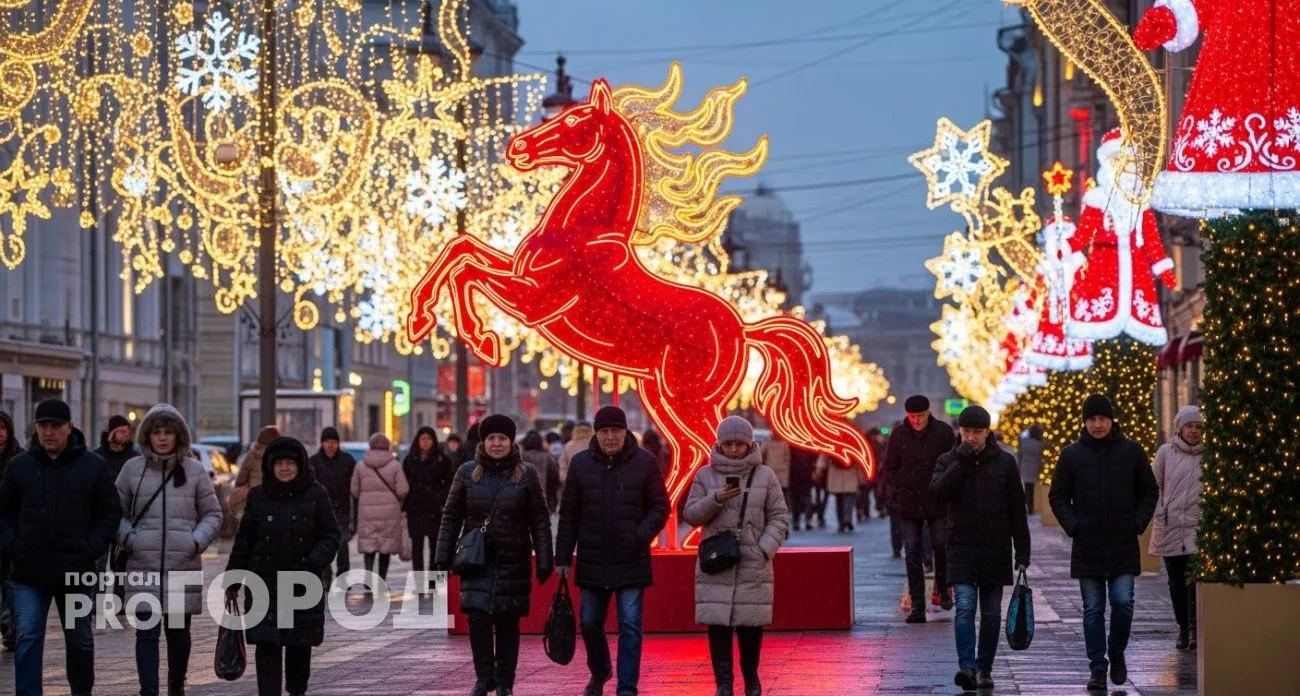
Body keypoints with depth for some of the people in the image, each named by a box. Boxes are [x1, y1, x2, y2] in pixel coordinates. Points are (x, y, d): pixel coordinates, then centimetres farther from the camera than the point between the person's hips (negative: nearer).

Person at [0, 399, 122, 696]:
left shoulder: (93, 466, 0)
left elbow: (110, 512, 2)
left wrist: (91, 549, -10)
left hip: (76, 571, 0)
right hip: (28, 571, 0)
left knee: (80, 639, 13)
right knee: (28, 638, -7)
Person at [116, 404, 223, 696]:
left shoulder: (194, 470, 5)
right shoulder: (132, 469, 5)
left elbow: (212, 515, 11)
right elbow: (117, 512, 13)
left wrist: (197, 541, -4)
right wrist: (127, 537, -4)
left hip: (184, 565, 1)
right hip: (143, 565, -1)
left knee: (179, 630, 11)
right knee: (147, 631, -7)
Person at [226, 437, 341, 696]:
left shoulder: (316, 495, -1)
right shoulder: (258, 496, 5)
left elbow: (332, 536, -1)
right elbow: (244, 541, 9)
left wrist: (313, 565, -16)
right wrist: (232, 580, 8)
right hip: (265, 584, 1)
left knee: (300, 645, 9)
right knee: (267, 646, -7)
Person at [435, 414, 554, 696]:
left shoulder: (526, 474, 2)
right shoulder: (468, 472, 5)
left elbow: (540, 522, 2)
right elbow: (451, 517, 9)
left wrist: (544, 561, -4)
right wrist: (444, 555, 4)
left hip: (513, 561, -1)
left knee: (508, 622, 2)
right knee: (478, 619, -8)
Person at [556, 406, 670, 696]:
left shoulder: (644, 462, -2)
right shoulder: (581, 463, 4)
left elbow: (660, 507, 0)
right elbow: (568, 515, 7)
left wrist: (642, 536, -17)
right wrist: (563, 557, 4)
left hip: (631, 562, -3)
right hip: (592, 561, 3)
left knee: (630, 626, -4)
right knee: (590, 623, 13)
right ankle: (599, 672, 37)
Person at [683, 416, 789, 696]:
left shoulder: (764, 475, 4)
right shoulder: (705, 475, 6)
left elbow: (779, 517, 4)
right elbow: (690, 515, 3)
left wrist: (765, 548, -9)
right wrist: (715, 500, -14)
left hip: (753, 566, 0)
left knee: (751, 623, 3)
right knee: (717, 623, -4)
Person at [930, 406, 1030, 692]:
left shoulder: (1004, 462, 2)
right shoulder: (948, 461, 3)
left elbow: (1017, 509, 4)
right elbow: (938, 491, -16)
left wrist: (1022, 551, 0)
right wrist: (961, 461, -19)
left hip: (995, 550, 1)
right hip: (962, 549, -1)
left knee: (991, 612, 7)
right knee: (965, 607, -14)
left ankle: (984, 670, 15)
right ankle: (967, 667, -20)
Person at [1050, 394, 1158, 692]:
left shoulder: (1131, 451, 2)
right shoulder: (1072, 454, 2)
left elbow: (1150, 491, 10)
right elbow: (1058, 496, 8)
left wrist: (1138, 523, -3)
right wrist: (1072, 526, -5)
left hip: (1123, 545, 0)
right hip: (1087, 545, 0)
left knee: (1123, 602, -8)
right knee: (1093, 609, 3)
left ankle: (1116, 652, 17)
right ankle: (1098, 668, 9)